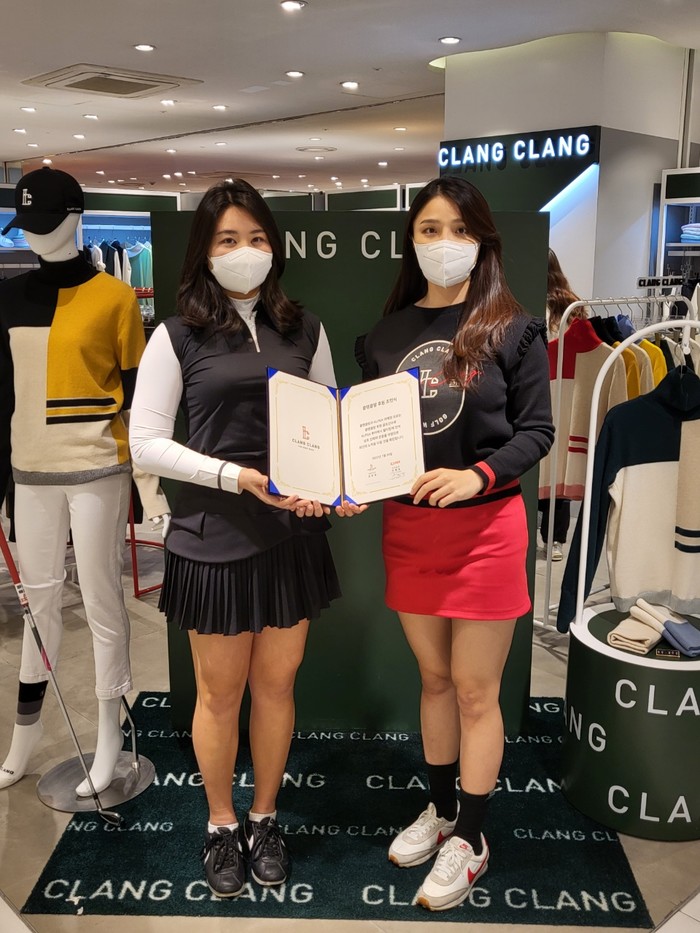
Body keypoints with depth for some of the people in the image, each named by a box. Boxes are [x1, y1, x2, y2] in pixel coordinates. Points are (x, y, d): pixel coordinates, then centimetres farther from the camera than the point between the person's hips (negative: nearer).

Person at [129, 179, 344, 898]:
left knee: (277, 685, 14)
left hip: (293, 535, 3)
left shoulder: (305, 331, 7)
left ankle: (265, 819, 37)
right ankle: (221, 826, 35)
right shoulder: (178, 336, -3)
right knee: (221, 693, 11)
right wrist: (238, 476, -17)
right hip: (213, 537, -2)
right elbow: (145, 443, -7)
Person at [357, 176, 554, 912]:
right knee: (433, 677, 18)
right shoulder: (384, 335, 7)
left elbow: (536, 431, -6)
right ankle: (441, 808, 38)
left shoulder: (512, 328, -4)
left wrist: (478, 475, -22)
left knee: (475, 689, 7)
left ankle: (470, 838, 26)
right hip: (406, 527, 4)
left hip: (484, 528, -4)